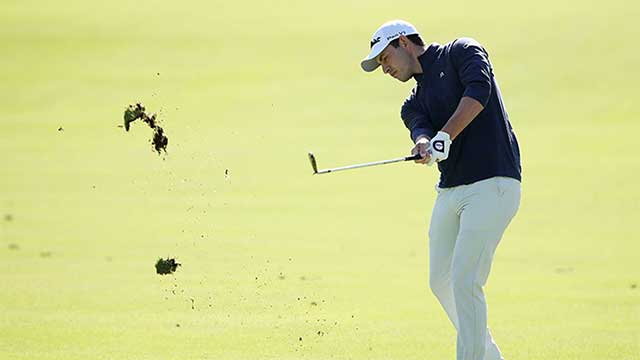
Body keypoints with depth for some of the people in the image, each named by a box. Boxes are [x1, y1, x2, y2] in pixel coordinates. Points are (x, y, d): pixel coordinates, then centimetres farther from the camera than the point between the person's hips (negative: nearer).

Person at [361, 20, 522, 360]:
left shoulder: (461, 52, 2)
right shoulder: (414, 103, 20)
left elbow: (479, 89, -17)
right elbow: (421, 130, -1)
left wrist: (445, 136, -24)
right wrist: (424, 144, -24)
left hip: (493, 185, -8)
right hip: (450, 190, 8)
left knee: (464, 281, -15)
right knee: (441, 281, 13)